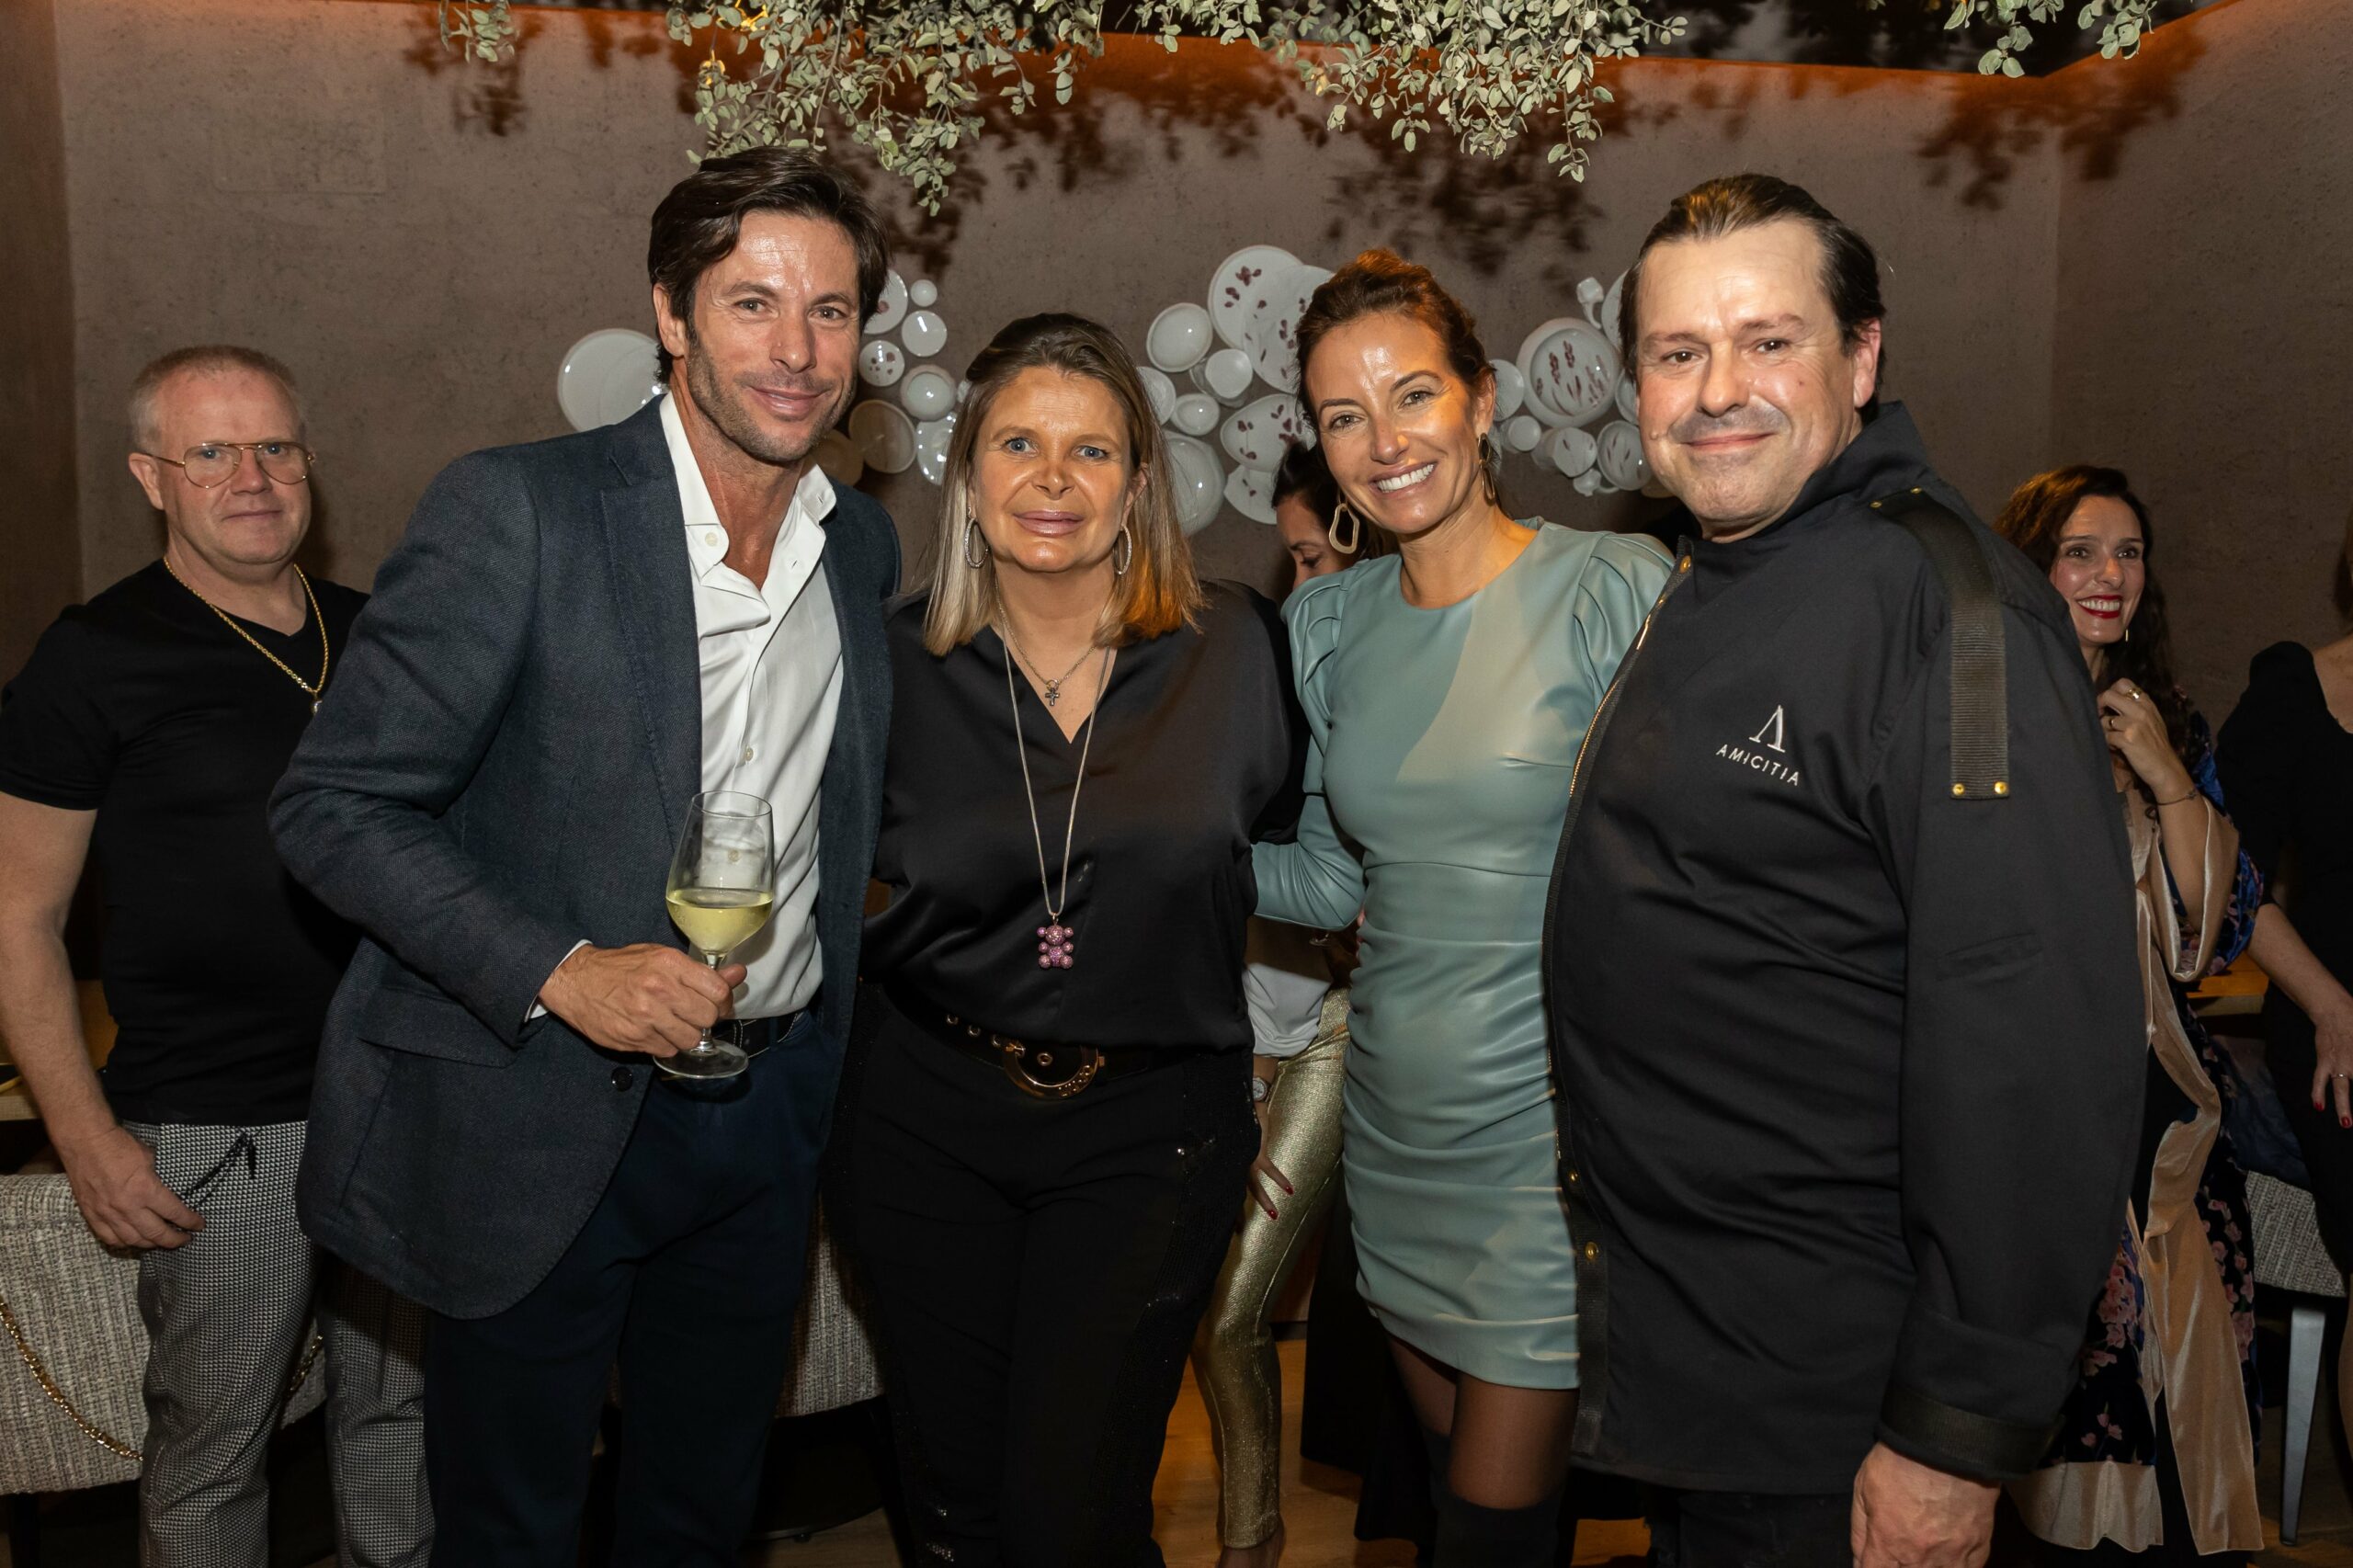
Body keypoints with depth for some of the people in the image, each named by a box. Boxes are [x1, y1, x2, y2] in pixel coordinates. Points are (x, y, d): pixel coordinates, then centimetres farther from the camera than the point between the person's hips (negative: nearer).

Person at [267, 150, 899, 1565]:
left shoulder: (867, 544, 3)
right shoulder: (517, 510, -15)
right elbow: (336, 806, -14)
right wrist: (562, 970, -25)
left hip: (772, 1112, 5)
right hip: (541, 1118, -5)